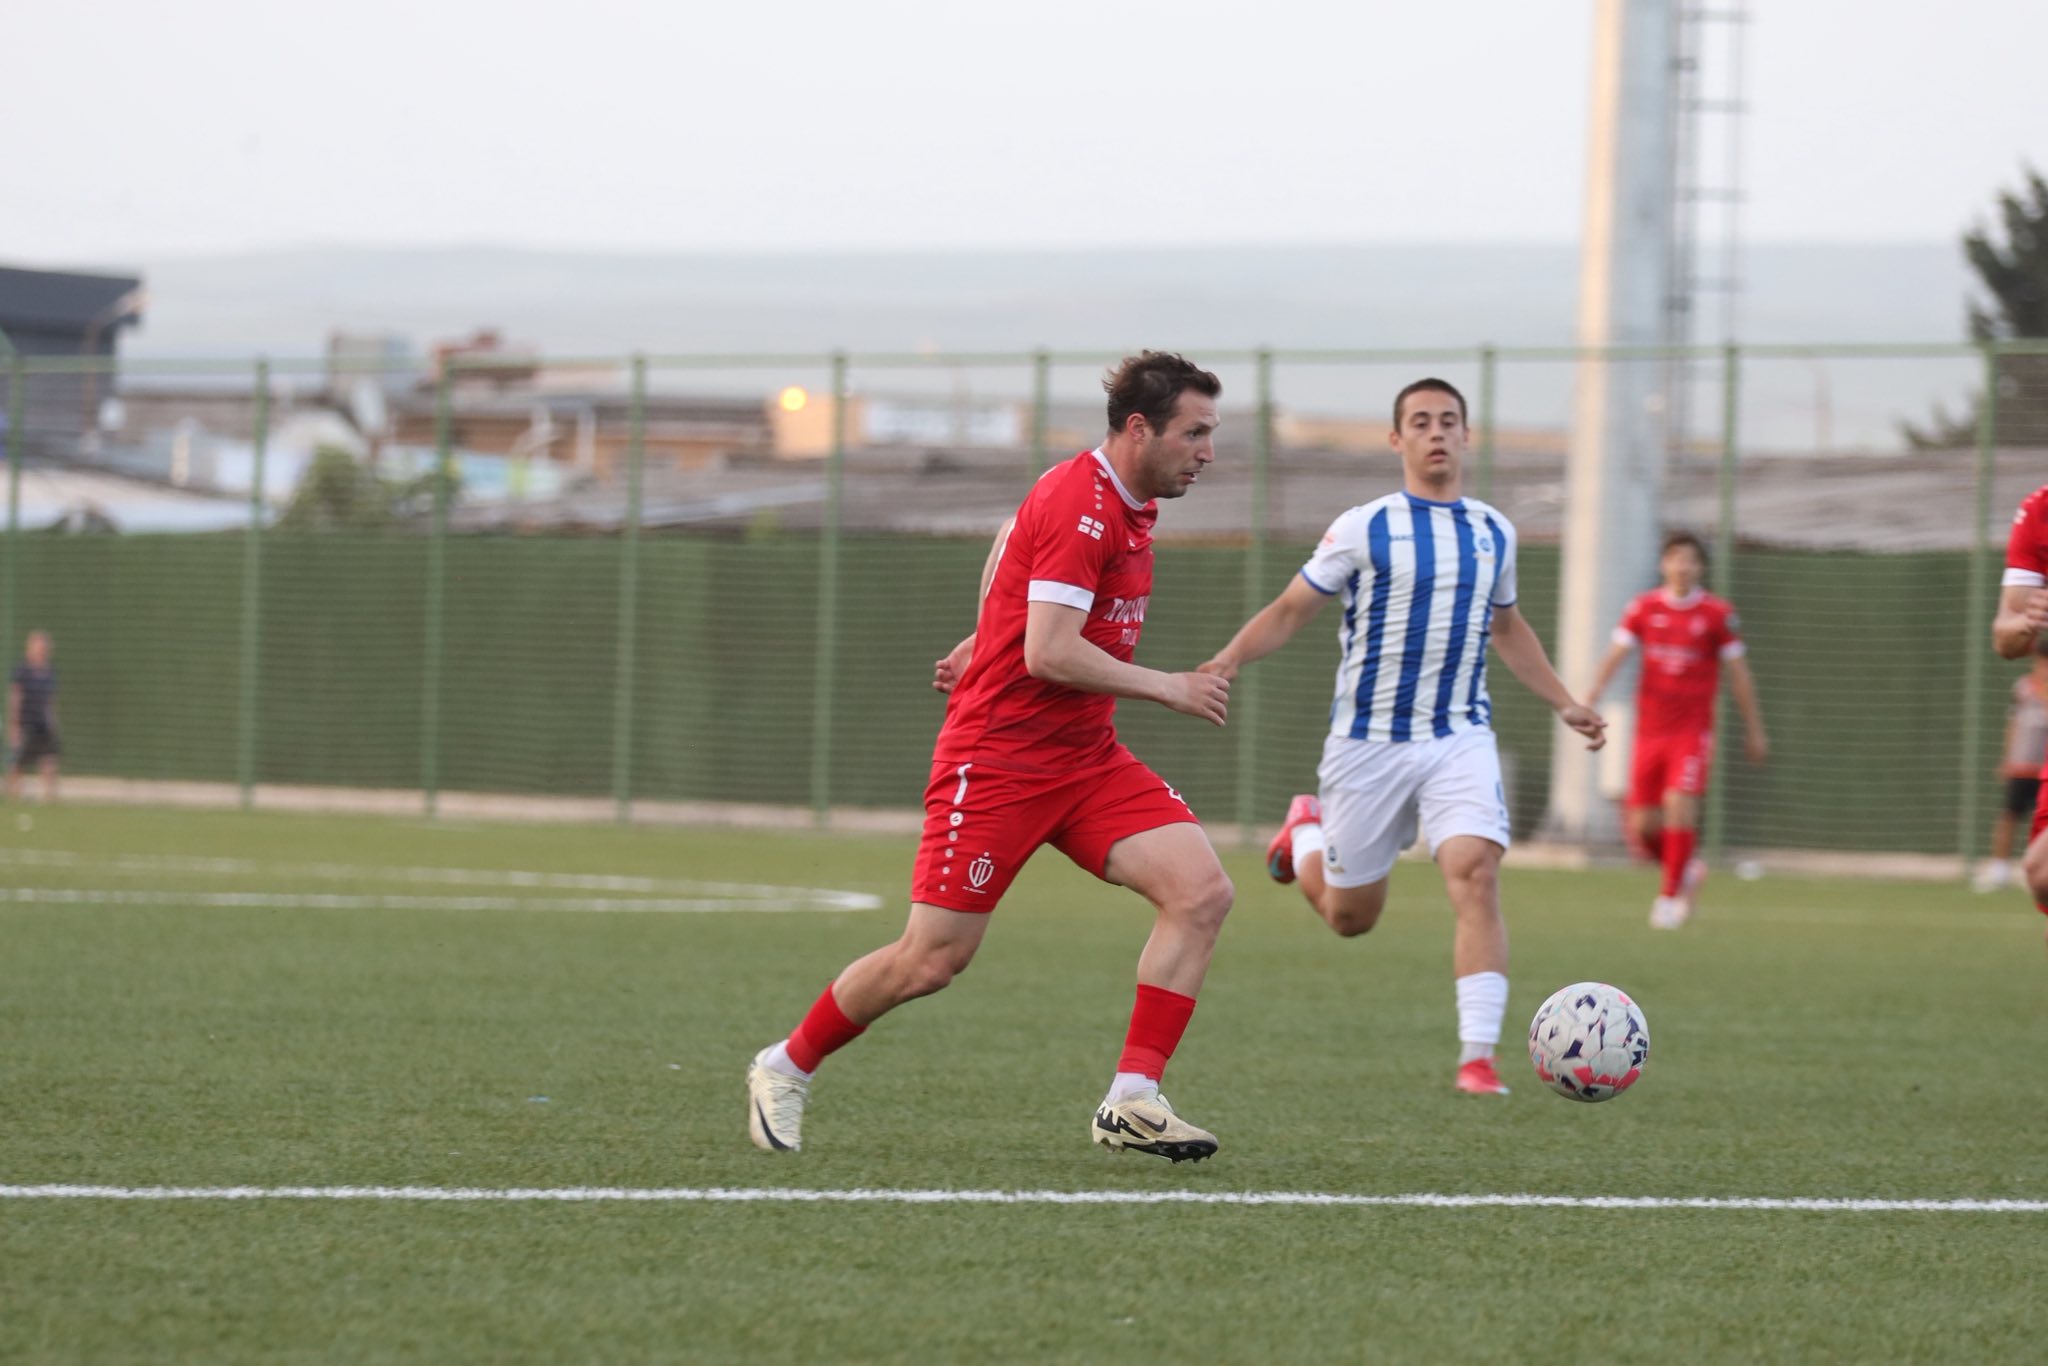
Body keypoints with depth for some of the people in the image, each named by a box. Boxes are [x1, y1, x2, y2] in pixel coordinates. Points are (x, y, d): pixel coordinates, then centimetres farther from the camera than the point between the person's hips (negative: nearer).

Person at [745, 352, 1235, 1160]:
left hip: (1085, 758, 9)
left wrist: (979, 647, 32)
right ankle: (785, 1070, 19)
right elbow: (1049, 654, -26)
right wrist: (1169, 689, -17)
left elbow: (1012, 538, 29)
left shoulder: (1123, 501, 10)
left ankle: (1131, 1103, -10)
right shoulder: (1077, 504, -19)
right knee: (932, 961, -5)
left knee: (1202, 891, -11)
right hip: (1000, 755, -9)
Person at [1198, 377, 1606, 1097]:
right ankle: (1306, 830, 43)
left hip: (1460, 740, 2)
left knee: (1476, 872, -23)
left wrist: (1564, 701, 22)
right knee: (1349, 916, 8)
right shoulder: (1365, 528, -5)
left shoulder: (1493, 532, 8)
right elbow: (1290, 610, -1)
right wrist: (1229, 658, -18)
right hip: (1369, 742, -2)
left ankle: (1478, 1055, -24)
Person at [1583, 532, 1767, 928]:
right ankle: (1688, 867, 29)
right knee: (1641, 828, 0)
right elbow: (1616, 654, -3)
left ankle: (1671, 894, -8)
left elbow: (1738, 673, 5)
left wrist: (1754, 730, 8)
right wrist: (1592, 694, -20)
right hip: (1649, 731, 3)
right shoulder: (1643, 608, 3)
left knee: (1680, 803, -21)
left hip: (1692, 730, -3)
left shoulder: (1718, 613, -2)